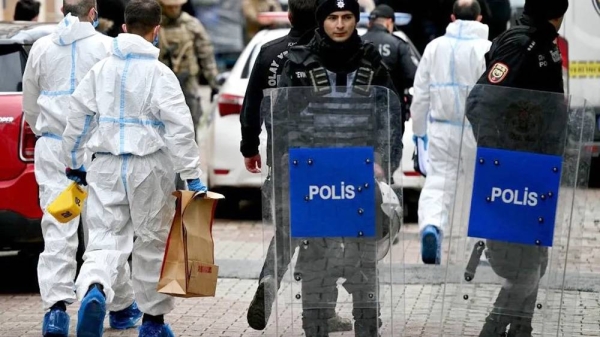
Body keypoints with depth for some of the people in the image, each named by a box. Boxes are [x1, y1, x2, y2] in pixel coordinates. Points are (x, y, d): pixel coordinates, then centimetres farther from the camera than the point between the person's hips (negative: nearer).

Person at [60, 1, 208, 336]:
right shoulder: (160, 74, -8)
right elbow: (180, 128, -13)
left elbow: (78, 117, 11)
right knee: (152, 242, 11)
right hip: (150, 169, -3)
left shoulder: (101, 70, 6)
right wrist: (192, 175, -9)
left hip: (106, 167, 3)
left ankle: (94, 290, -30)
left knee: (106, 237, 2)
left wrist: (74, 164, 23)